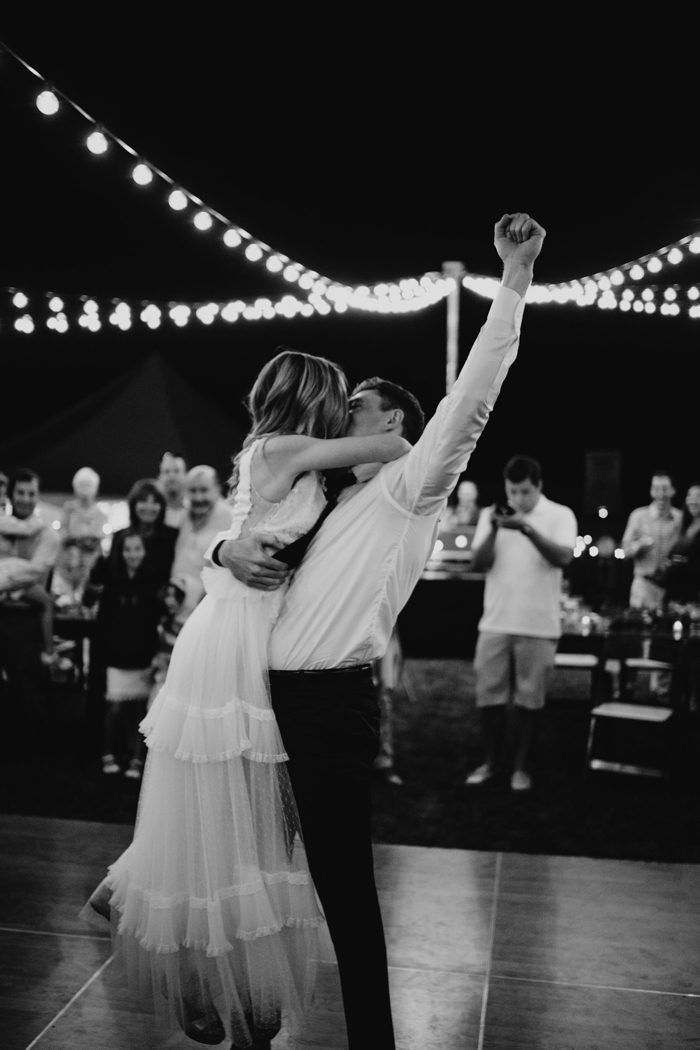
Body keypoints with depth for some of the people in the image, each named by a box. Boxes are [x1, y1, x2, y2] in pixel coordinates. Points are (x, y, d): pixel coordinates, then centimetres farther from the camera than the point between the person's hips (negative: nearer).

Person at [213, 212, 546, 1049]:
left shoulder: (409, 483, -3)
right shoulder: (335, 500, 19)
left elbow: (470, 397, -17)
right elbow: (249, 527, 26)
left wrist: (514, 279, -22)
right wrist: (228, 548, 1)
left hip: (333, 700, -8)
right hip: (289, 696, 8)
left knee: (345, 880, -2)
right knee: (323, 867, 22)